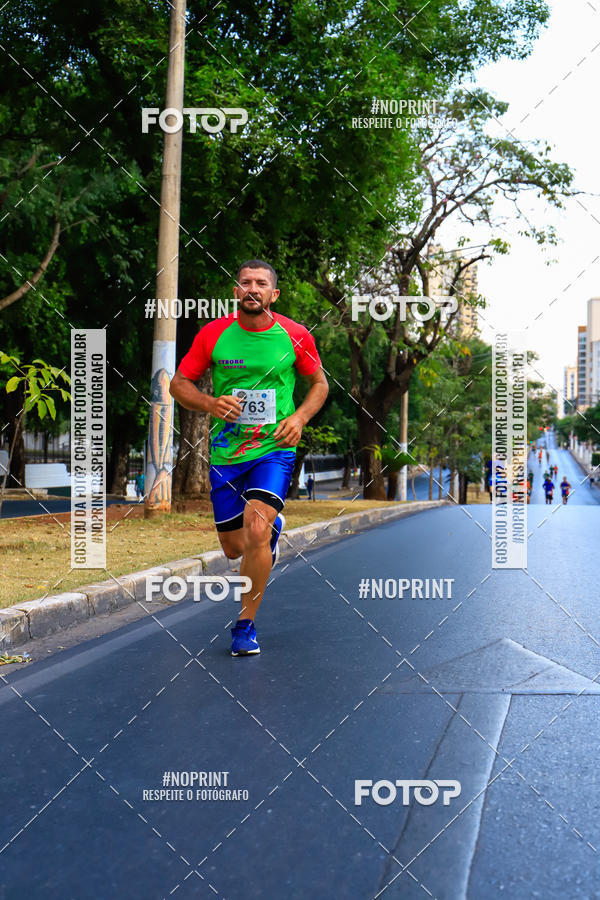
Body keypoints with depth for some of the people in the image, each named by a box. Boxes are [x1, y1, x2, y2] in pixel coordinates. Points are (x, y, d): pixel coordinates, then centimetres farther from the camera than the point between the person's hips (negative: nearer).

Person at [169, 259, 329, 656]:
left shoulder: (295, 336, -3)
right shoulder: (213, 334, -3)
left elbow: (319, 383, 12)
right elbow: (179, 383, 6)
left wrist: (299, 418, -6)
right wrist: (210, 404, -14)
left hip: (274, 449, -2)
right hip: (225, 453, 2)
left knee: (256, 533, -21)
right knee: (233, 547, 9)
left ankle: (246, 624, -1)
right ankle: (274, 525, 46)